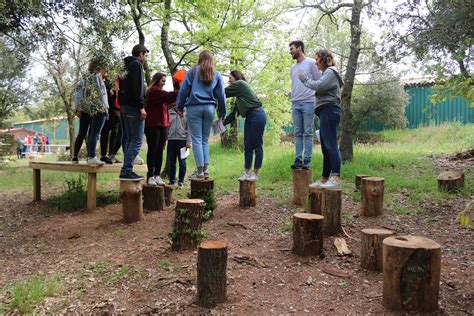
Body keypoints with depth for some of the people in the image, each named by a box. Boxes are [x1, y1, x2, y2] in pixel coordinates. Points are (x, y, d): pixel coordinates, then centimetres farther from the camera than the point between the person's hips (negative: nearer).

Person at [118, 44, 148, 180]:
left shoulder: (125, 65, 23)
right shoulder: (136, 64, -6)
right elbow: (138, 87, -17)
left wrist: (121, 104, 19)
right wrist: (141, 107, -19)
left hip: (124, 106, 10)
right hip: (133, 107, -10)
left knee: (127, 139, 11)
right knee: (137, 139, -9)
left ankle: (127, 169, 13)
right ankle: (126, 170, -13)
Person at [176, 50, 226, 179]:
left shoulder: (193, 71, 5)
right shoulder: (217, 75, 12)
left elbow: (184, 90, 3)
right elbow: (221, 95, 12)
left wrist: (180, 106, 11)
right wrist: (221, 113, 17)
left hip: (194, 108, -3)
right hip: (209, 108, 3)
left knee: (196, 140, -1)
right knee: (205, 140, 11)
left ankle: (200, 170, -4)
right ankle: (206, 169, 5)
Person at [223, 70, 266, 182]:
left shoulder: (240, 84, -2)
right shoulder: (239, 94, 22)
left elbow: (224, 93, -4)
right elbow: (235, 112, 21)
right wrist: (224, 122, 18)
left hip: (257, 115, -9)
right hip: (249, 117, 9)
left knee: (257, 145, -2)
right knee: (247, 146, 6)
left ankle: (255, 173, 3)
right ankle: (247, 172, 11)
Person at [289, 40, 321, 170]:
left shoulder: (311, 63, 2)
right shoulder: (293, 67, 20)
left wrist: (317, 100, -8)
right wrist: (292, 99, 12)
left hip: (308, 103, -5)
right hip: (295, 103, 6)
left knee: (308, 133, -3)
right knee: (298, 133, 4)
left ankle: (307, 161, 0)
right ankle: (298, 160, 5)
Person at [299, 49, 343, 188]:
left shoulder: (331, 72, -2)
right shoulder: (327, 73, 27)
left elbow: (319, 86, -17)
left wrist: (305, 79, -3)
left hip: (329, 110, -10)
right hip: (326, 112, 10)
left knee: (331, 145, -16)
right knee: (325, 148, 8)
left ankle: (336, 177, -20)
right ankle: (324, 179, 11)